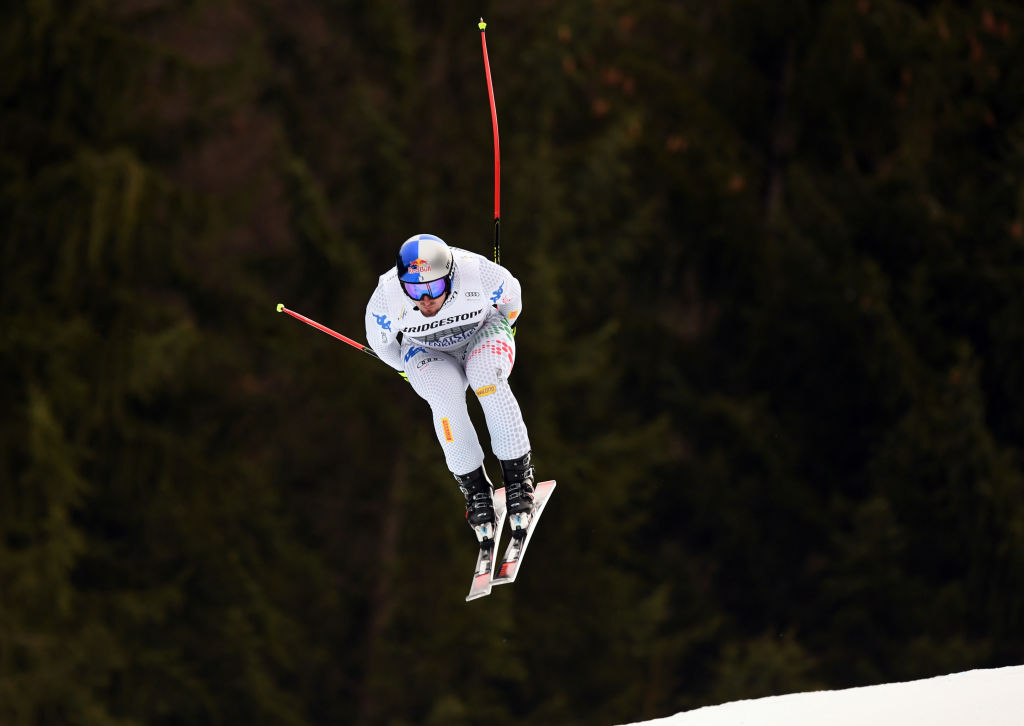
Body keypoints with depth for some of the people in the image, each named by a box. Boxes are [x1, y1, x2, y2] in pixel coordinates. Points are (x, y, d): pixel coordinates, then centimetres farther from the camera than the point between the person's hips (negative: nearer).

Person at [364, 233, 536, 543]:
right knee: (447, 397, -29)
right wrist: (409, 368, 9)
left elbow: (511, 294, -6)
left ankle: (518, 475, -20)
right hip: (428, 354, 0)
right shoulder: (386, 298, -29)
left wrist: (502, 328, 10)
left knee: (487, 382, -31)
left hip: (481, 335, 0)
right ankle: (475, 488, -14)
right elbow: (379, 341, -5)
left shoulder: (478, 273, -31)